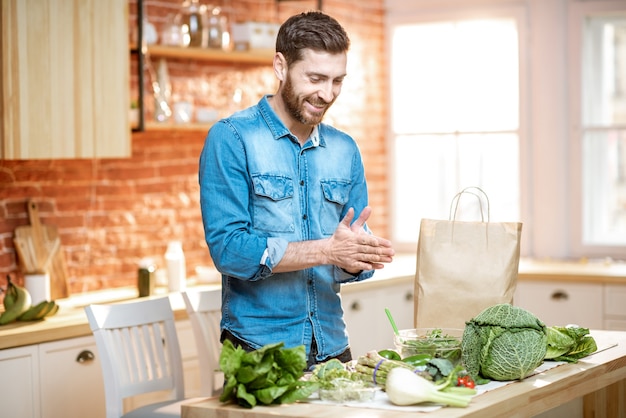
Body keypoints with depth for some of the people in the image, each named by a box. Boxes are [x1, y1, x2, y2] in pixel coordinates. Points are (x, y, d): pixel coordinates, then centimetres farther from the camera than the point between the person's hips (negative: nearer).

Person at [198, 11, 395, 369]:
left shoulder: (345, 150, 8)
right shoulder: (231, 139, -8)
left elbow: (354, 264, 8)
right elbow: (227, 248, -18)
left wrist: (354, 260, -15)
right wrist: (327, 250, -21)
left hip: (332, 349, 5)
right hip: (257, 350, -5)